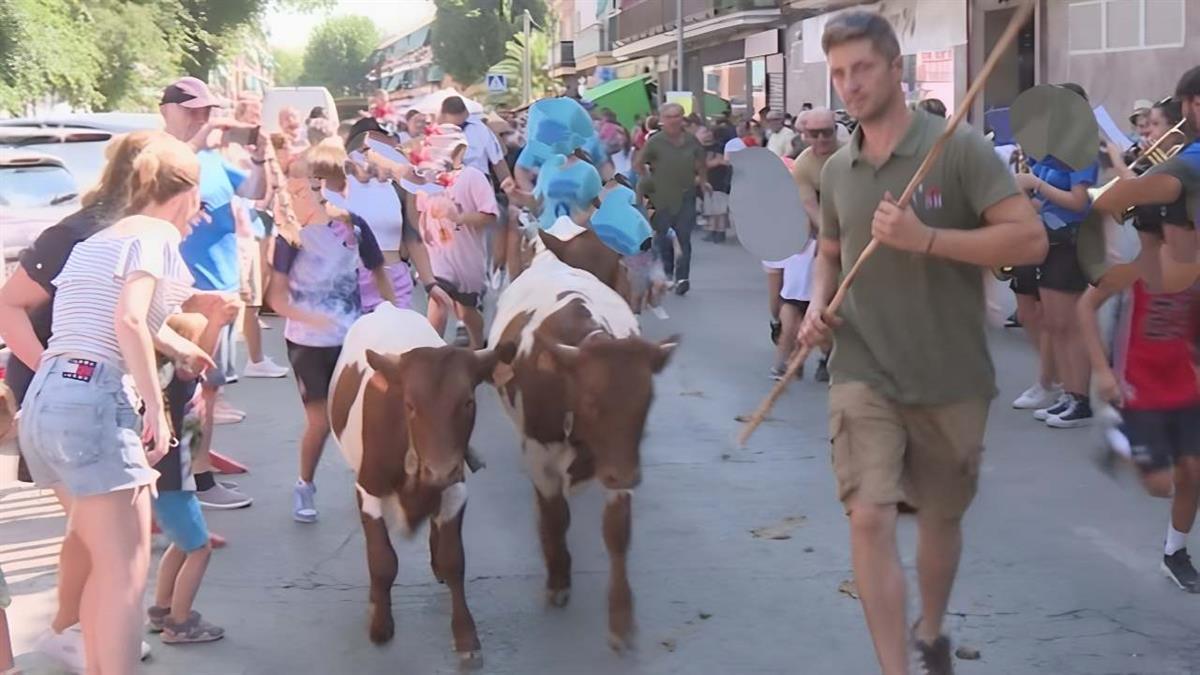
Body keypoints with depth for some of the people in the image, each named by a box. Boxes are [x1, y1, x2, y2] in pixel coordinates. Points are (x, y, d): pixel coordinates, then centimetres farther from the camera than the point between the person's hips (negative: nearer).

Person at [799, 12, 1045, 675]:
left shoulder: (959, 148, -10)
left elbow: (1030, 240, -17)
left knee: (940, 518, 16)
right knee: (869, 518, -13)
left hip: (951, 378, -2)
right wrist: (817, 305, 1)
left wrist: (925, 237, -25)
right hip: (864, 373, 2)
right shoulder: (836, 170, 5)